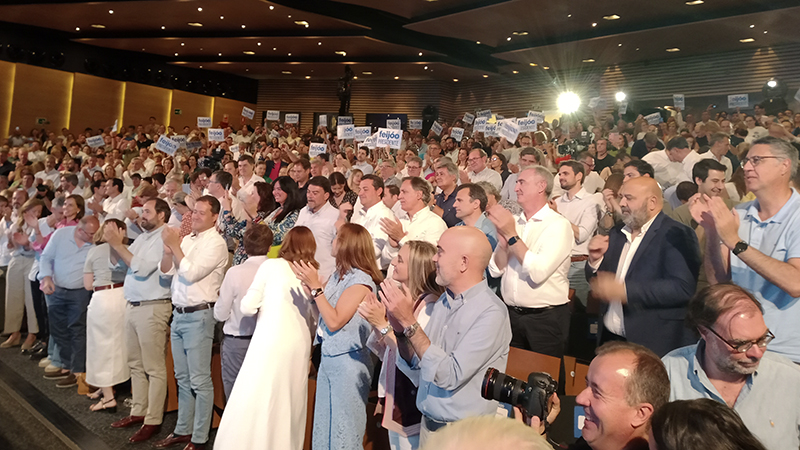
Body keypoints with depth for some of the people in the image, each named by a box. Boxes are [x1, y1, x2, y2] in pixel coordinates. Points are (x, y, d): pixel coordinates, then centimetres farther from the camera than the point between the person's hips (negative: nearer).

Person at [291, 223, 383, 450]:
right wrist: (309, 283, -4)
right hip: (328, 357, 8)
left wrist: (315, 287, -21)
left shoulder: (361, 280, -18)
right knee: (324, 425, 18)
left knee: (343, 430, 7)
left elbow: (334, 321, -21)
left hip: (348, 361, -8)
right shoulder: (338, 274, 7)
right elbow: (321, 309, 8)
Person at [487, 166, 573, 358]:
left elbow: (538, 272, -23)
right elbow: (496, 270, 3)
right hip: (511, 314, 5)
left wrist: (512, 236, -19)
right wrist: (503, 241, -13)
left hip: (545, 318, -5)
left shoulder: (558, 225, -10)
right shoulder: (513, 222, 6)